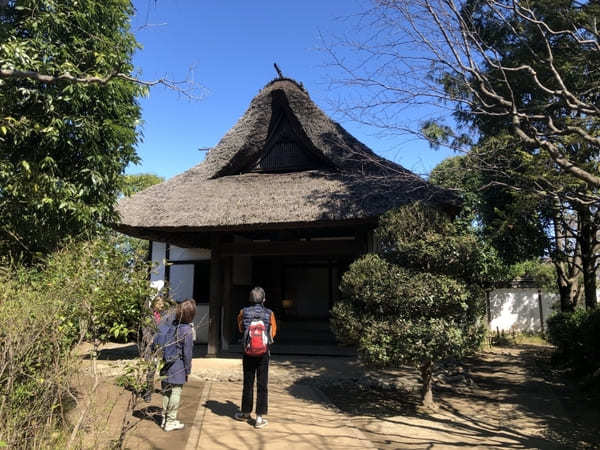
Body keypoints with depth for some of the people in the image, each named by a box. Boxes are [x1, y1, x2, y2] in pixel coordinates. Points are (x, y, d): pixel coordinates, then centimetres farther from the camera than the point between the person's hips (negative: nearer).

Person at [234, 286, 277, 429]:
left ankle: (246, 412, 28)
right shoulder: (269, 313, -6)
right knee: (262, 385, 4)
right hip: (264, 352, -1)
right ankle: (259, 417, 4)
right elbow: (273, 332, 8)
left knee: (248, 383, 14)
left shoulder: (243, 312, -3)